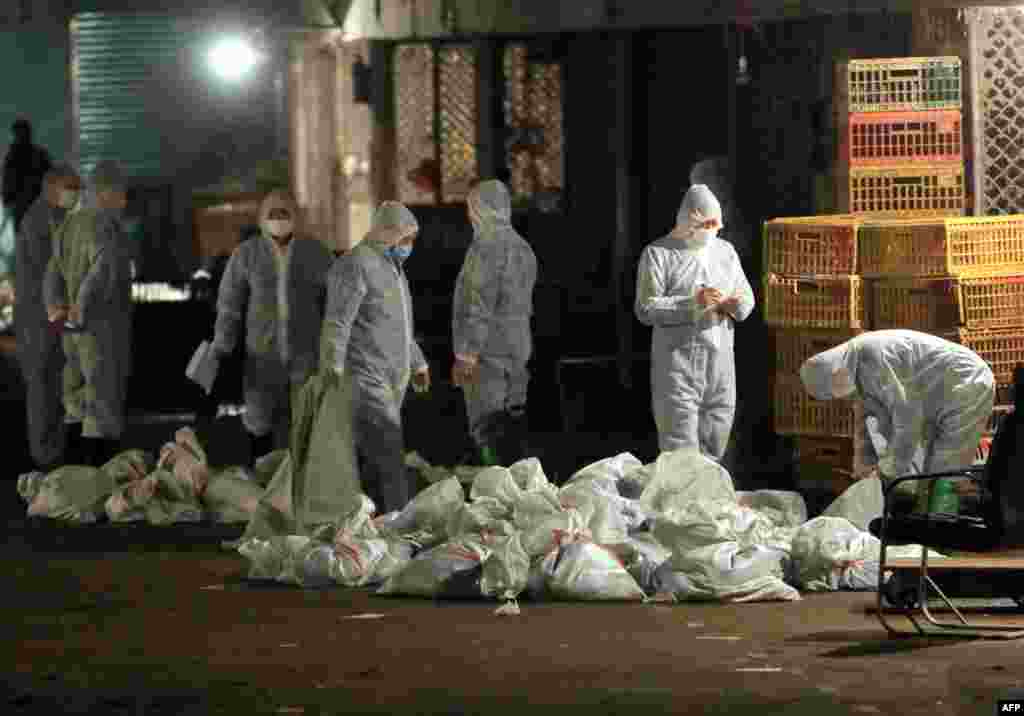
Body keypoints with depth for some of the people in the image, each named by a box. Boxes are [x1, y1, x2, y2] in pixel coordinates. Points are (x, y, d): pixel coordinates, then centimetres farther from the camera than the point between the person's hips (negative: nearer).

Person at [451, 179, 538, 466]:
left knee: (489, 433, -8)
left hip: (488, 354, -9)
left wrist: (466, 354, -18)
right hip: (518, 348, 9)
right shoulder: (522, 247, 13)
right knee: (511, 426, 12)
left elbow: (479, 305, -20)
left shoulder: (486, 247, -16)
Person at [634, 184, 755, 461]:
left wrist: (736, 305, -9)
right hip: (678, 362, -6)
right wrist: (693, 303, -22)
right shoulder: (658, 253, -2)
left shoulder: (725, 251, 15)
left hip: (720, 361, 6)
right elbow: (645, 308, -11)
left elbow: (747, 297, 16)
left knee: (712, 451, 9)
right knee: (681, 450, -11)